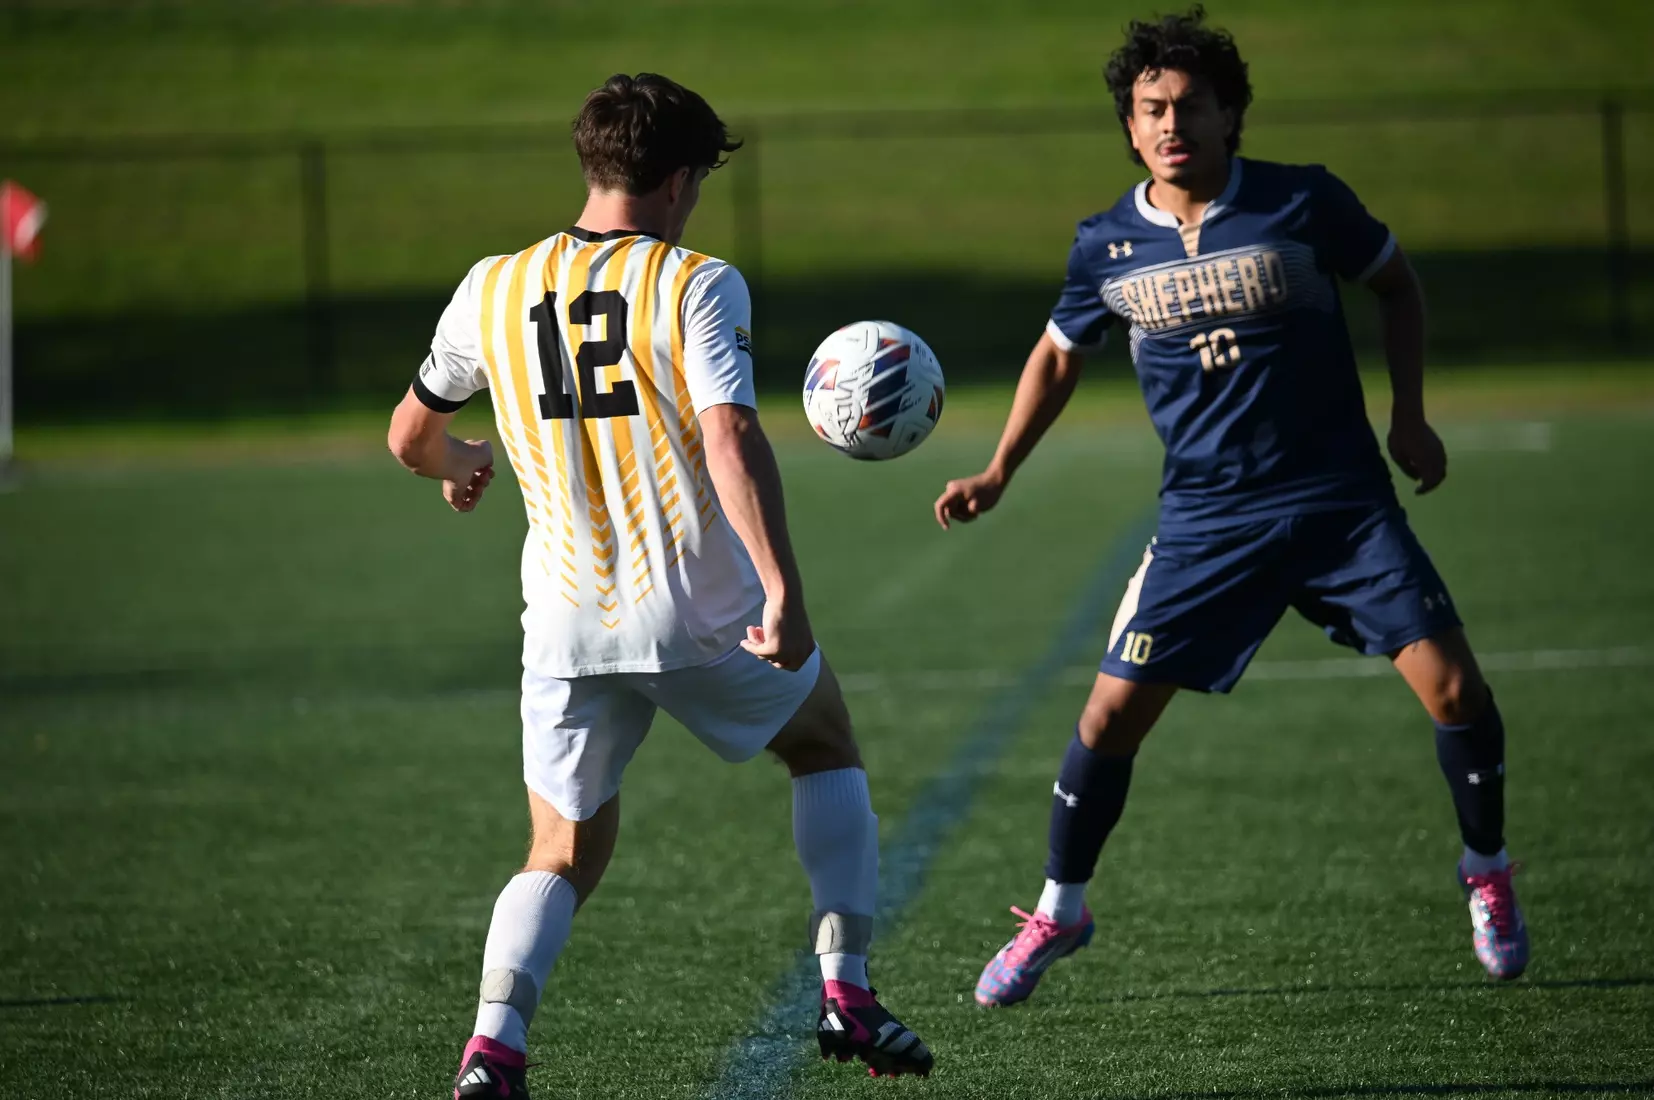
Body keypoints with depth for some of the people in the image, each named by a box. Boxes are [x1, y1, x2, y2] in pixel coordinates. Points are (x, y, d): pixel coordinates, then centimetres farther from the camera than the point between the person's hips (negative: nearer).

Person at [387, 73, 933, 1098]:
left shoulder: (493, 290, 5)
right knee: (829, 748, 25)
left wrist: (459, 463, 41)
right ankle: (847, 994, 16)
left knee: (563, 859, 15)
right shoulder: (697, 285, -8)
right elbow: (732, 440, -21)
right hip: (704, 611, -3)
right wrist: (784, 592, -25)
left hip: (567, 621, 3)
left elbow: (410, 437, 17)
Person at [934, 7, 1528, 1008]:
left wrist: (1409, 418, 3)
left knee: (1452, 686, -11)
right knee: (1112, 714, -4)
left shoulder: (1302, 203, -9)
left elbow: (1397, 283, 9)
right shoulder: (1109, 245, -2)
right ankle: (1058, 913, 18)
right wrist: (999, 473, 7)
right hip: (1205, 521, 1)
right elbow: (1060, 353, 16)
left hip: (1343, 502, -1)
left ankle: (1488, 876, 15)